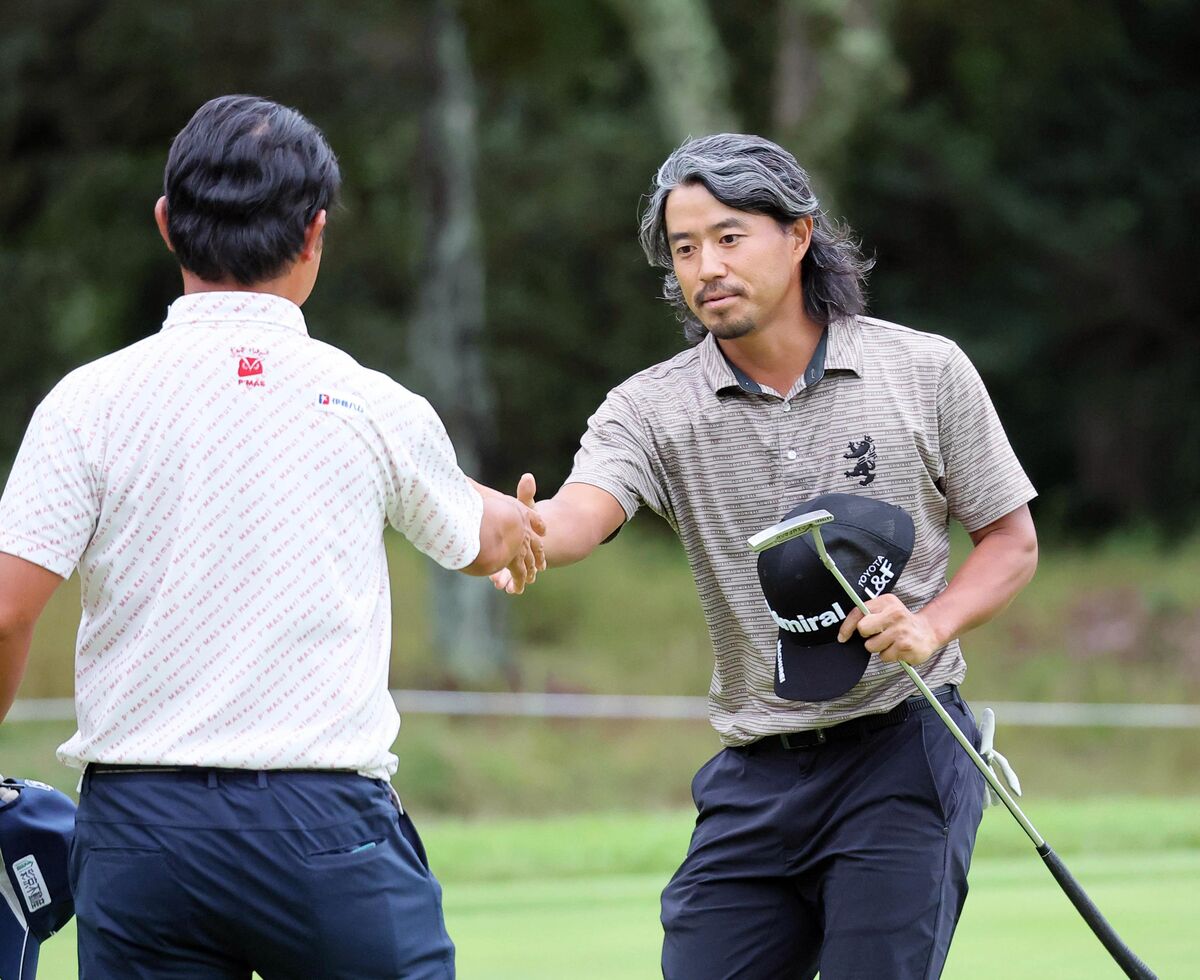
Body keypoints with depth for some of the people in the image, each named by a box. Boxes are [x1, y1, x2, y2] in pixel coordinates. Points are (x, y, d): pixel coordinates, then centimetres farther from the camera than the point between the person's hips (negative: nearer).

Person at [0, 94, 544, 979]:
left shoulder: (90, 400, -1)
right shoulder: (373, 406, 2)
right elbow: (481, 542, 22)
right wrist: (512, 523, 47)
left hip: (136, 820, 1)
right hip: (327, 822, -1)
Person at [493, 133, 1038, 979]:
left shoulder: (927, 372, -2)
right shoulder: (652, 408, -1)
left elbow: (1012, 541, 7)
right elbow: (576, 514, -20)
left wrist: (933, 624, -14)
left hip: (905, 754, -2)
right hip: (753, 780, 3)